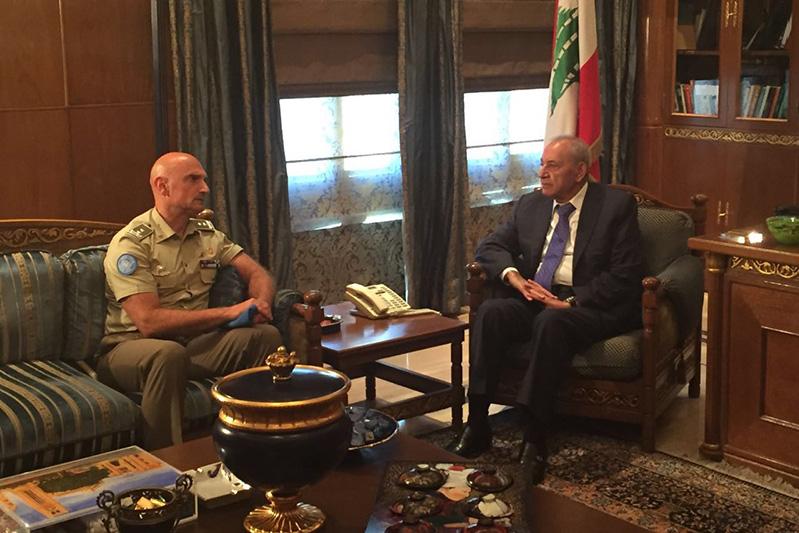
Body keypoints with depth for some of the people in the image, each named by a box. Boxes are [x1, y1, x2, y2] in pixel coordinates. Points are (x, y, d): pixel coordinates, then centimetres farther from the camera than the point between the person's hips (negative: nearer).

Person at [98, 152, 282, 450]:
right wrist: (229, 313, -21)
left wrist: (261, 302, -14)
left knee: (265, 335, -17)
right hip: (132, 346, -6)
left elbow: (257, 273, 13)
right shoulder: (131, 243, -13)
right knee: (168, 352, -40)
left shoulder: (208, 235, 10)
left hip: (193, 342, 6)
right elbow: (149, 321, -22)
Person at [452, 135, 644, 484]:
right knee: (490, 312, -25)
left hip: (589, 305, -5)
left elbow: (625, 276, -8)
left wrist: (569, 301, -18)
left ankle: (535, 440, -35)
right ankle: (477, 426, -25)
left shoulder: (617, 205, -1)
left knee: (551, 321, -37)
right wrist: (513, 275, -8)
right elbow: (490, 246, 15)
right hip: (534, 298, 5)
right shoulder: (530, 205, 15)